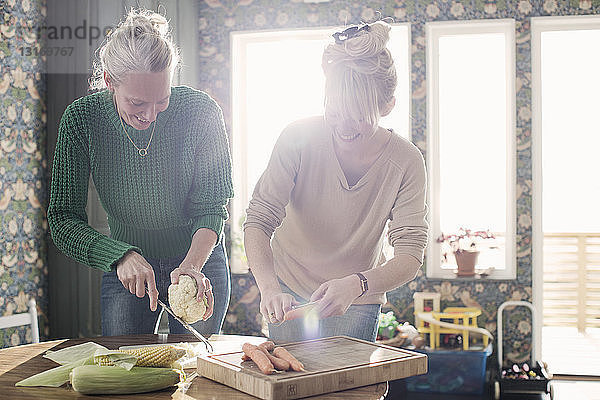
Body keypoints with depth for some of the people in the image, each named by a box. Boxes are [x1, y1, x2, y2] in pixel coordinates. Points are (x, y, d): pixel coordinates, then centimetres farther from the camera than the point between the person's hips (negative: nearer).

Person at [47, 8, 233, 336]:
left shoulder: (200, 111, -21)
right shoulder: (81, 119, -18)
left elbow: (211, 208, -15)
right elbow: (63, 220, -16)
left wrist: (192, 265, -34)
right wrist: (122, 256, -32)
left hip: (199, 262, 0)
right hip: (125, 269, 1)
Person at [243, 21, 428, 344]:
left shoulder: (406, 162, -19)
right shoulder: (299, 138, -20)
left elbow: (410, 256, -22)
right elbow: (259, 220, -22)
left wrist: (356, 285, -42)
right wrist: (269, 289, -39)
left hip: (357, 304, 0)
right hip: (288, 290, 0)